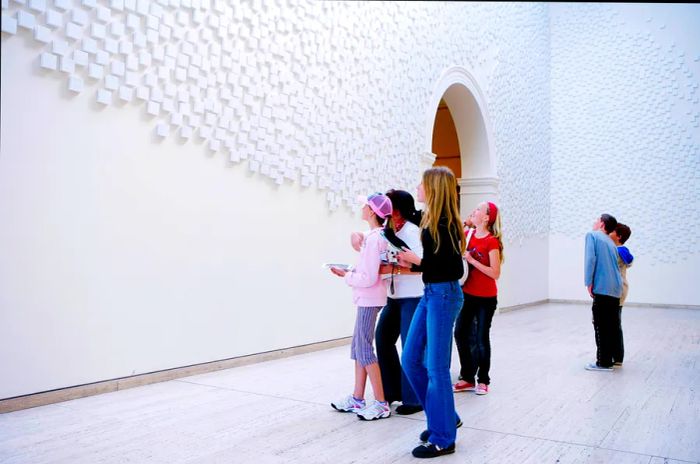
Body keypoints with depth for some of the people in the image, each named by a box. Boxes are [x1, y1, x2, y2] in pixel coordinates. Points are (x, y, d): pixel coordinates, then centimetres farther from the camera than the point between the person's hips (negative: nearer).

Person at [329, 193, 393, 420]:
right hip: (367, 298, 10)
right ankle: (357, 399, 22)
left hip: (369, 299, -10)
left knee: (363, 348, -5)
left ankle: (381, 404, 2)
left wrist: (346, 276, -9)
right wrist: (351, 271, 6)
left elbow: (369, 278, -21)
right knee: (358, 346, 13)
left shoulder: (373, 238, -19)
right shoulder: (378, 235, 11)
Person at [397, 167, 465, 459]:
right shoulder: (431, 221, 10)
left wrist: (418, 261, -14)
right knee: (411, 360, 13)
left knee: (436, 368, -1)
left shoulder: (445, 224, -16)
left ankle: (443, 439, 13)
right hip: (430, 294, 10)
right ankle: (445, 417, 28)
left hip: (444, 295, -10)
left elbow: (455, 269, -20)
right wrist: (411, 262, 8)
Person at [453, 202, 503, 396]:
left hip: (486, 298, -6)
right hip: (468, 294, 6)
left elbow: (495, 273, -18)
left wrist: (472, 260, -21)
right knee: (460, 334, 7)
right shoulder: (469, 236, 4)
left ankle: (483, 380, 19)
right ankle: (467, 378, 20)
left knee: (481, 338, 3)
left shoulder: (492, 242, -14)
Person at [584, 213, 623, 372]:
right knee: (611, 326, 11)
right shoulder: (610, 243, 21)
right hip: (615, 289, 7)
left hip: (602, 288, -7)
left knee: (601, 326, -3)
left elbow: (590, 258, -12)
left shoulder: (592, 235, 1)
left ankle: (603, 362, 0)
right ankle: (609, 359, 16)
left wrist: (589, 283, -11)